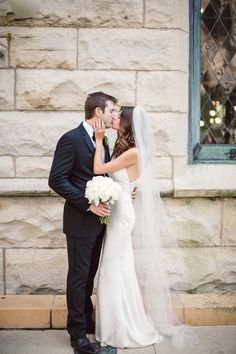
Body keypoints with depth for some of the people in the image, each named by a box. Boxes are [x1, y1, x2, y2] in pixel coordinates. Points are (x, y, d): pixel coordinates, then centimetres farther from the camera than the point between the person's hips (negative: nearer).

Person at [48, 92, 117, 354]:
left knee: (89, 274, 18)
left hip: (98, 220, 8)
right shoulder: (71, 139, -14)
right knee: (78, 276, 3)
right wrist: (88, 203, -21)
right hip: (80, 221, -7)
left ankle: (87, 321, 33)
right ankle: (77, 333, 16)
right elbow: (56, 180, -18)